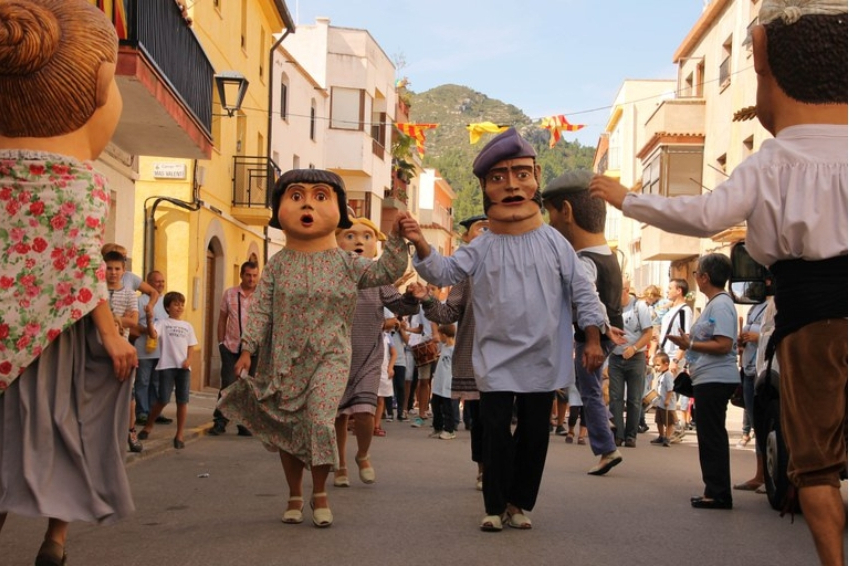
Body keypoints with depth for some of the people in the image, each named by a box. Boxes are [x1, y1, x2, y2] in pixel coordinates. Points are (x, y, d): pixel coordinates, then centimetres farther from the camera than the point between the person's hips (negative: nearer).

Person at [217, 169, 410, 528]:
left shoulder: (347, 264, 1)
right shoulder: (277, 265, 2)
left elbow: (388, 271, -3)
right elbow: (261, 309, 1)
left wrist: (396, 238, -15)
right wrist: (248, 348, -7)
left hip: (329, 357, -2)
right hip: (284, 360, 2)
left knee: (319, 420, -18)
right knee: (288, 428, 7)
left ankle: (320, 493, 2)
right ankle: (295, 495, 25)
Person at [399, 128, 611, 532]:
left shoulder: (553, 242, -1)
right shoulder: (481, 247, -1)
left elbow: (581, 290, 2)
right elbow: (445, 272, -11)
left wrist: (593, 338, -2)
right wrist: (422, 246, -29)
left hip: (542, 360, 1)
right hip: (496, 359, -1)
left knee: (535, 434, 8)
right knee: (496, 431, -1)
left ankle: (520, 502, 23)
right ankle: (495, 506, 13)